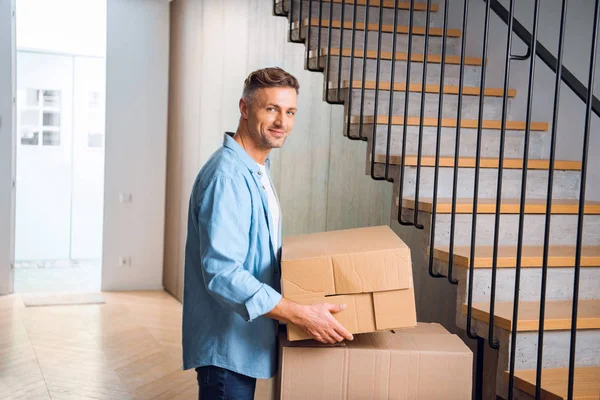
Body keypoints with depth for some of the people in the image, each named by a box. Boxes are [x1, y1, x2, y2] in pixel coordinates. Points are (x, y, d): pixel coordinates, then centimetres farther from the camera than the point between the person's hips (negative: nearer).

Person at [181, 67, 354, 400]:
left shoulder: (257, 170, 11)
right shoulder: (227, 175, -22)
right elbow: (222, 273, -29)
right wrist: (301, 315, -30)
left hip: (246, 338, 10)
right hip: (227, 344, -10)